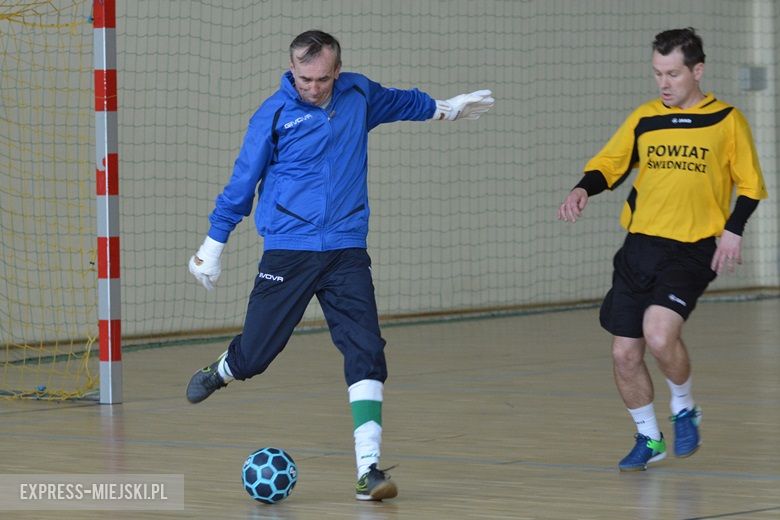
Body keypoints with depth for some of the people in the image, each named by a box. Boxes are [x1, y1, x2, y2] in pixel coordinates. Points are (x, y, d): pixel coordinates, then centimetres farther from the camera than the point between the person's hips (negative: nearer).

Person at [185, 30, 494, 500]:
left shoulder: (358, 94, 3)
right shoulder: (275, 114, -8)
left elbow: (399, 101, 28)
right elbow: (242, 184, 1)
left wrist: (445, 108, 42)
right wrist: (213, 246, 5)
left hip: (346, 251, 2)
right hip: (288, 252, -2)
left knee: (366, 354, -12)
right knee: (253, 356, 2)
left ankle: (369, 469, -13)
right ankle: (221, 373, 40)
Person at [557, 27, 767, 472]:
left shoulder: (727, 120, 1)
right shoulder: (644, 118, 8)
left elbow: (750, 185, 6)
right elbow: (608, 164, 9)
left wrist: (734, 230, -8)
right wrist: (584, 190, -12)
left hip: (692, 250, -4)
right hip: (640, 247, 4)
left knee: (659, 334, -25)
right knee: (625, 354, 2)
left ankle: (685, 410, 4)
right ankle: (649, 438, 24)